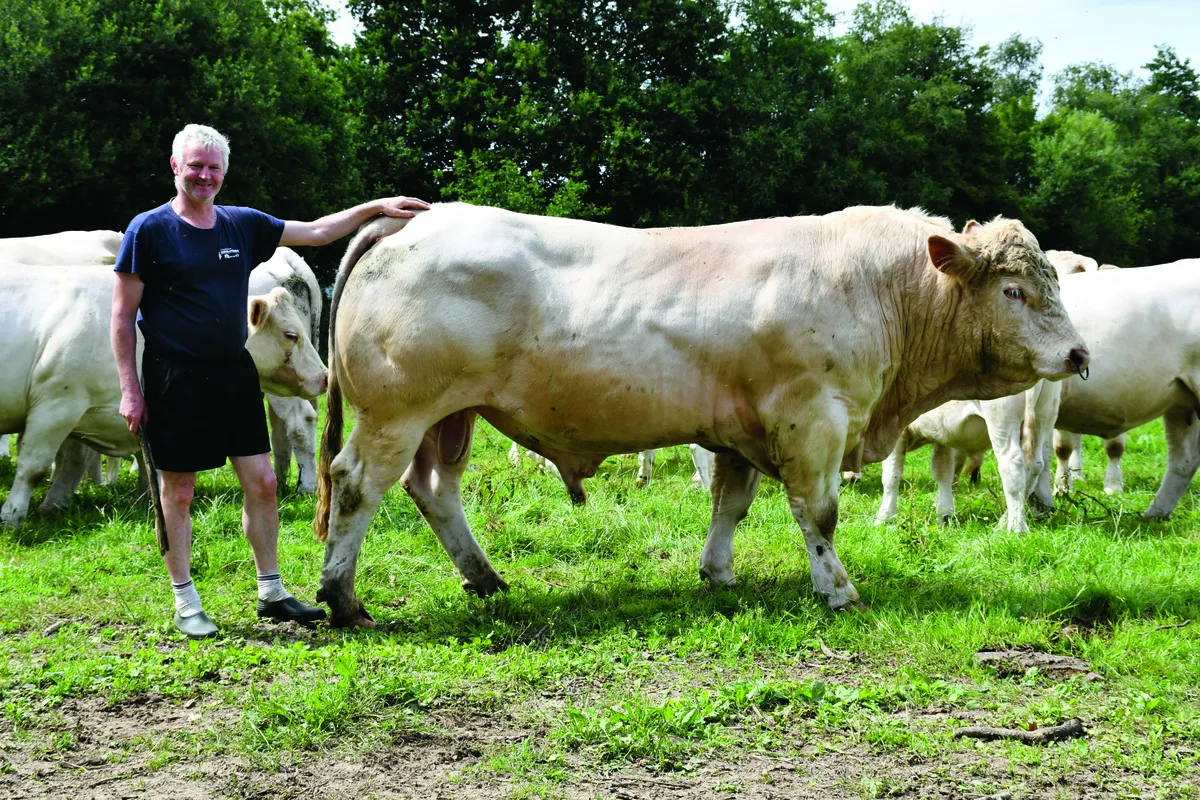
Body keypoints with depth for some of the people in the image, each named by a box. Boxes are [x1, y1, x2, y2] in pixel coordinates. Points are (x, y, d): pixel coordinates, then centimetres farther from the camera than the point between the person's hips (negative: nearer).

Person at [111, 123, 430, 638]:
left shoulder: (243, 225, 8)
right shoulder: (149, 230, -6)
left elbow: (314, 232, 16)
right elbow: (123, 315, -5)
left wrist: (376, 206, 8)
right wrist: (130, 389, -10)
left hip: (234, 374, 5)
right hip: (175, 379, -5)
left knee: (261, 481, 5)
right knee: (178, 492, 2)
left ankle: (271, 592, 17)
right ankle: (185, 604, 14)